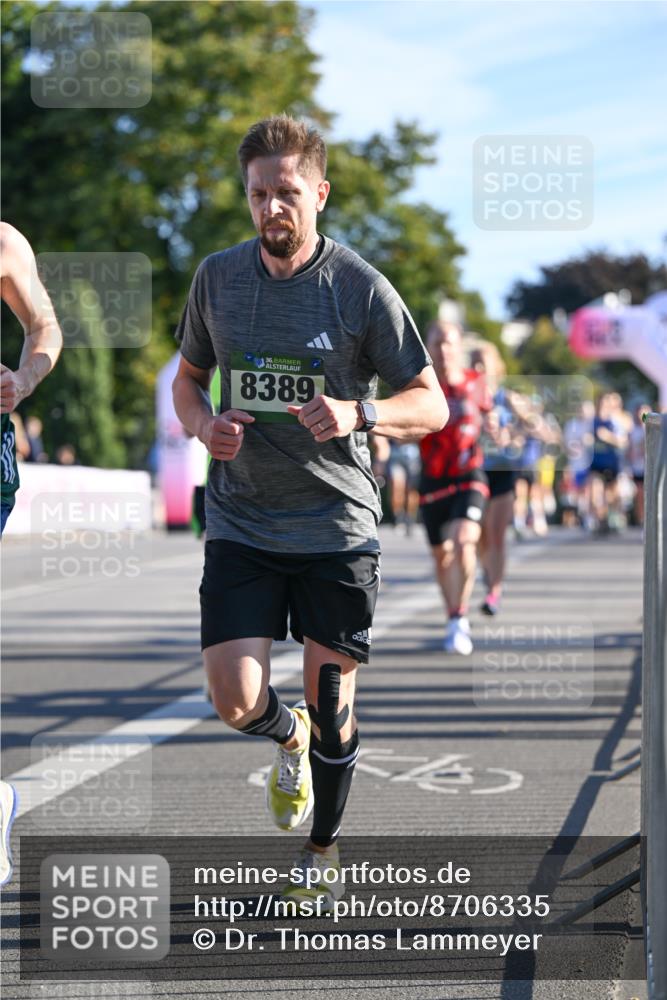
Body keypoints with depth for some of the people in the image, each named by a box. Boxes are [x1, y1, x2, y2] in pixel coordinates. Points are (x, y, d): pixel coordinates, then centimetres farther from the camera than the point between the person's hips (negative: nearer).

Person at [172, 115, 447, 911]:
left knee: (331, 705, 5)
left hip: (337, 526, -2)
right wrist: (203, 424, -6)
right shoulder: (217, 277, 3)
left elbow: (431, 405, -2)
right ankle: (289, 740, 27)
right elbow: (187, 379, 17)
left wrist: (358, 414, -21)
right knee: (236, 702, -10)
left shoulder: (362, 288, -6)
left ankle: (323, 854, 28)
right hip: (240, 524, 2)